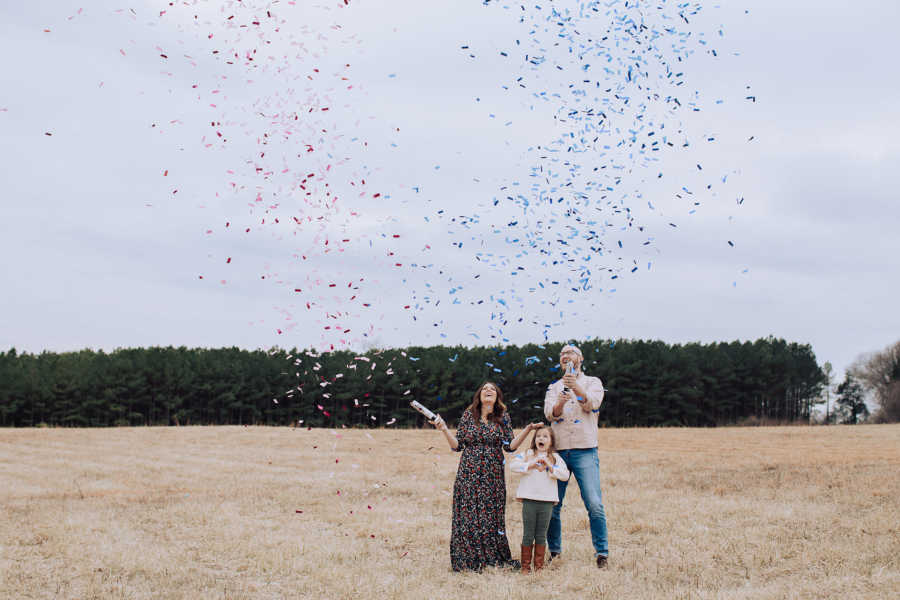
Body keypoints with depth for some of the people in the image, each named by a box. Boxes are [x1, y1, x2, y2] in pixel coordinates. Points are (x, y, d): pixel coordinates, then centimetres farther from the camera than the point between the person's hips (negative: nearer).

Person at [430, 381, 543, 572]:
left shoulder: (503, 417, 7)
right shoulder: (468, 415, 6)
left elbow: (510, 446, 1)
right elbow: (457, 445, 5)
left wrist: (528, 429, -6)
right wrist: (444, 429, -7)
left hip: (493, 474, 1)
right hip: (469, 473, 0)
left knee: (491, 514, 1)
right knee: (468, 514, -3)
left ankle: (492, 559, 10)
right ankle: (467, 562, 4)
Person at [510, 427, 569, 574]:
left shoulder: (555, 458, 11)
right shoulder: (528, 454, 9)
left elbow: (565, 475, -1)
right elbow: (513, 466, -4)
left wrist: (550, 467, -12)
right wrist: (530, 465, -12)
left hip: (547, 501, 1)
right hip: (529, 499, -1)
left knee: (541, 535, 5)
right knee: (528, 535, 3)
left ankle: (539, 566, 12)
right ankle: (525, 566, 9)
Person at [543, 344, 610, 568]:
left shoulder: (592, 382, 10)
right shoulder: (554, 388, 17)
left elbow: (592, 404, -11)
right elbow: (549, 413, -1)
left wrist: (576, 388, -29)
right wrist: (561, 402, -24)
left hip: (584, 451, -3)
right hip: (557, 450, 3)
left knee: (594, 504, -12)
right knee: (551, 505, 2)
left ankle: (602, 553, -5)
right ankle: (554, 550, 16)